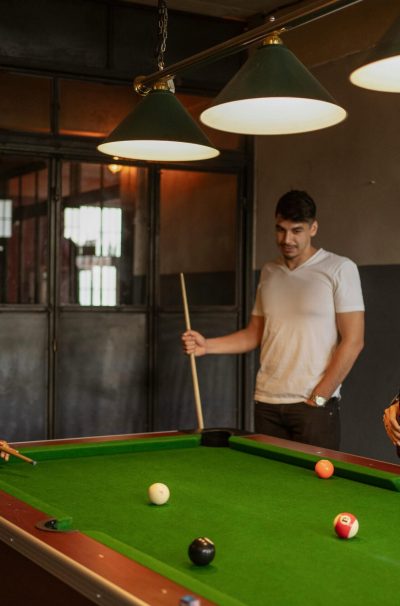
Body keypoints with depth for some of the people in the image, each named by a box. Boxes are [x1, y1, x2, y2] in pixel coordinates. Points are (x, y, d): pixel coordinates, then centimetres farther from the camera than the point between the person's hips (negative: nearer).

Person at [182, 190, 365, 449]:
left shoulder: (340, 269, -5)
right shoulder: (269, 273, 13)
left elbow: (353, 341, -9)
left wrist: (318, 397, -11)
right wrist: (207, 345, 1)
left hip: (314, 405, -5)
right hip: (267, 403, 5)